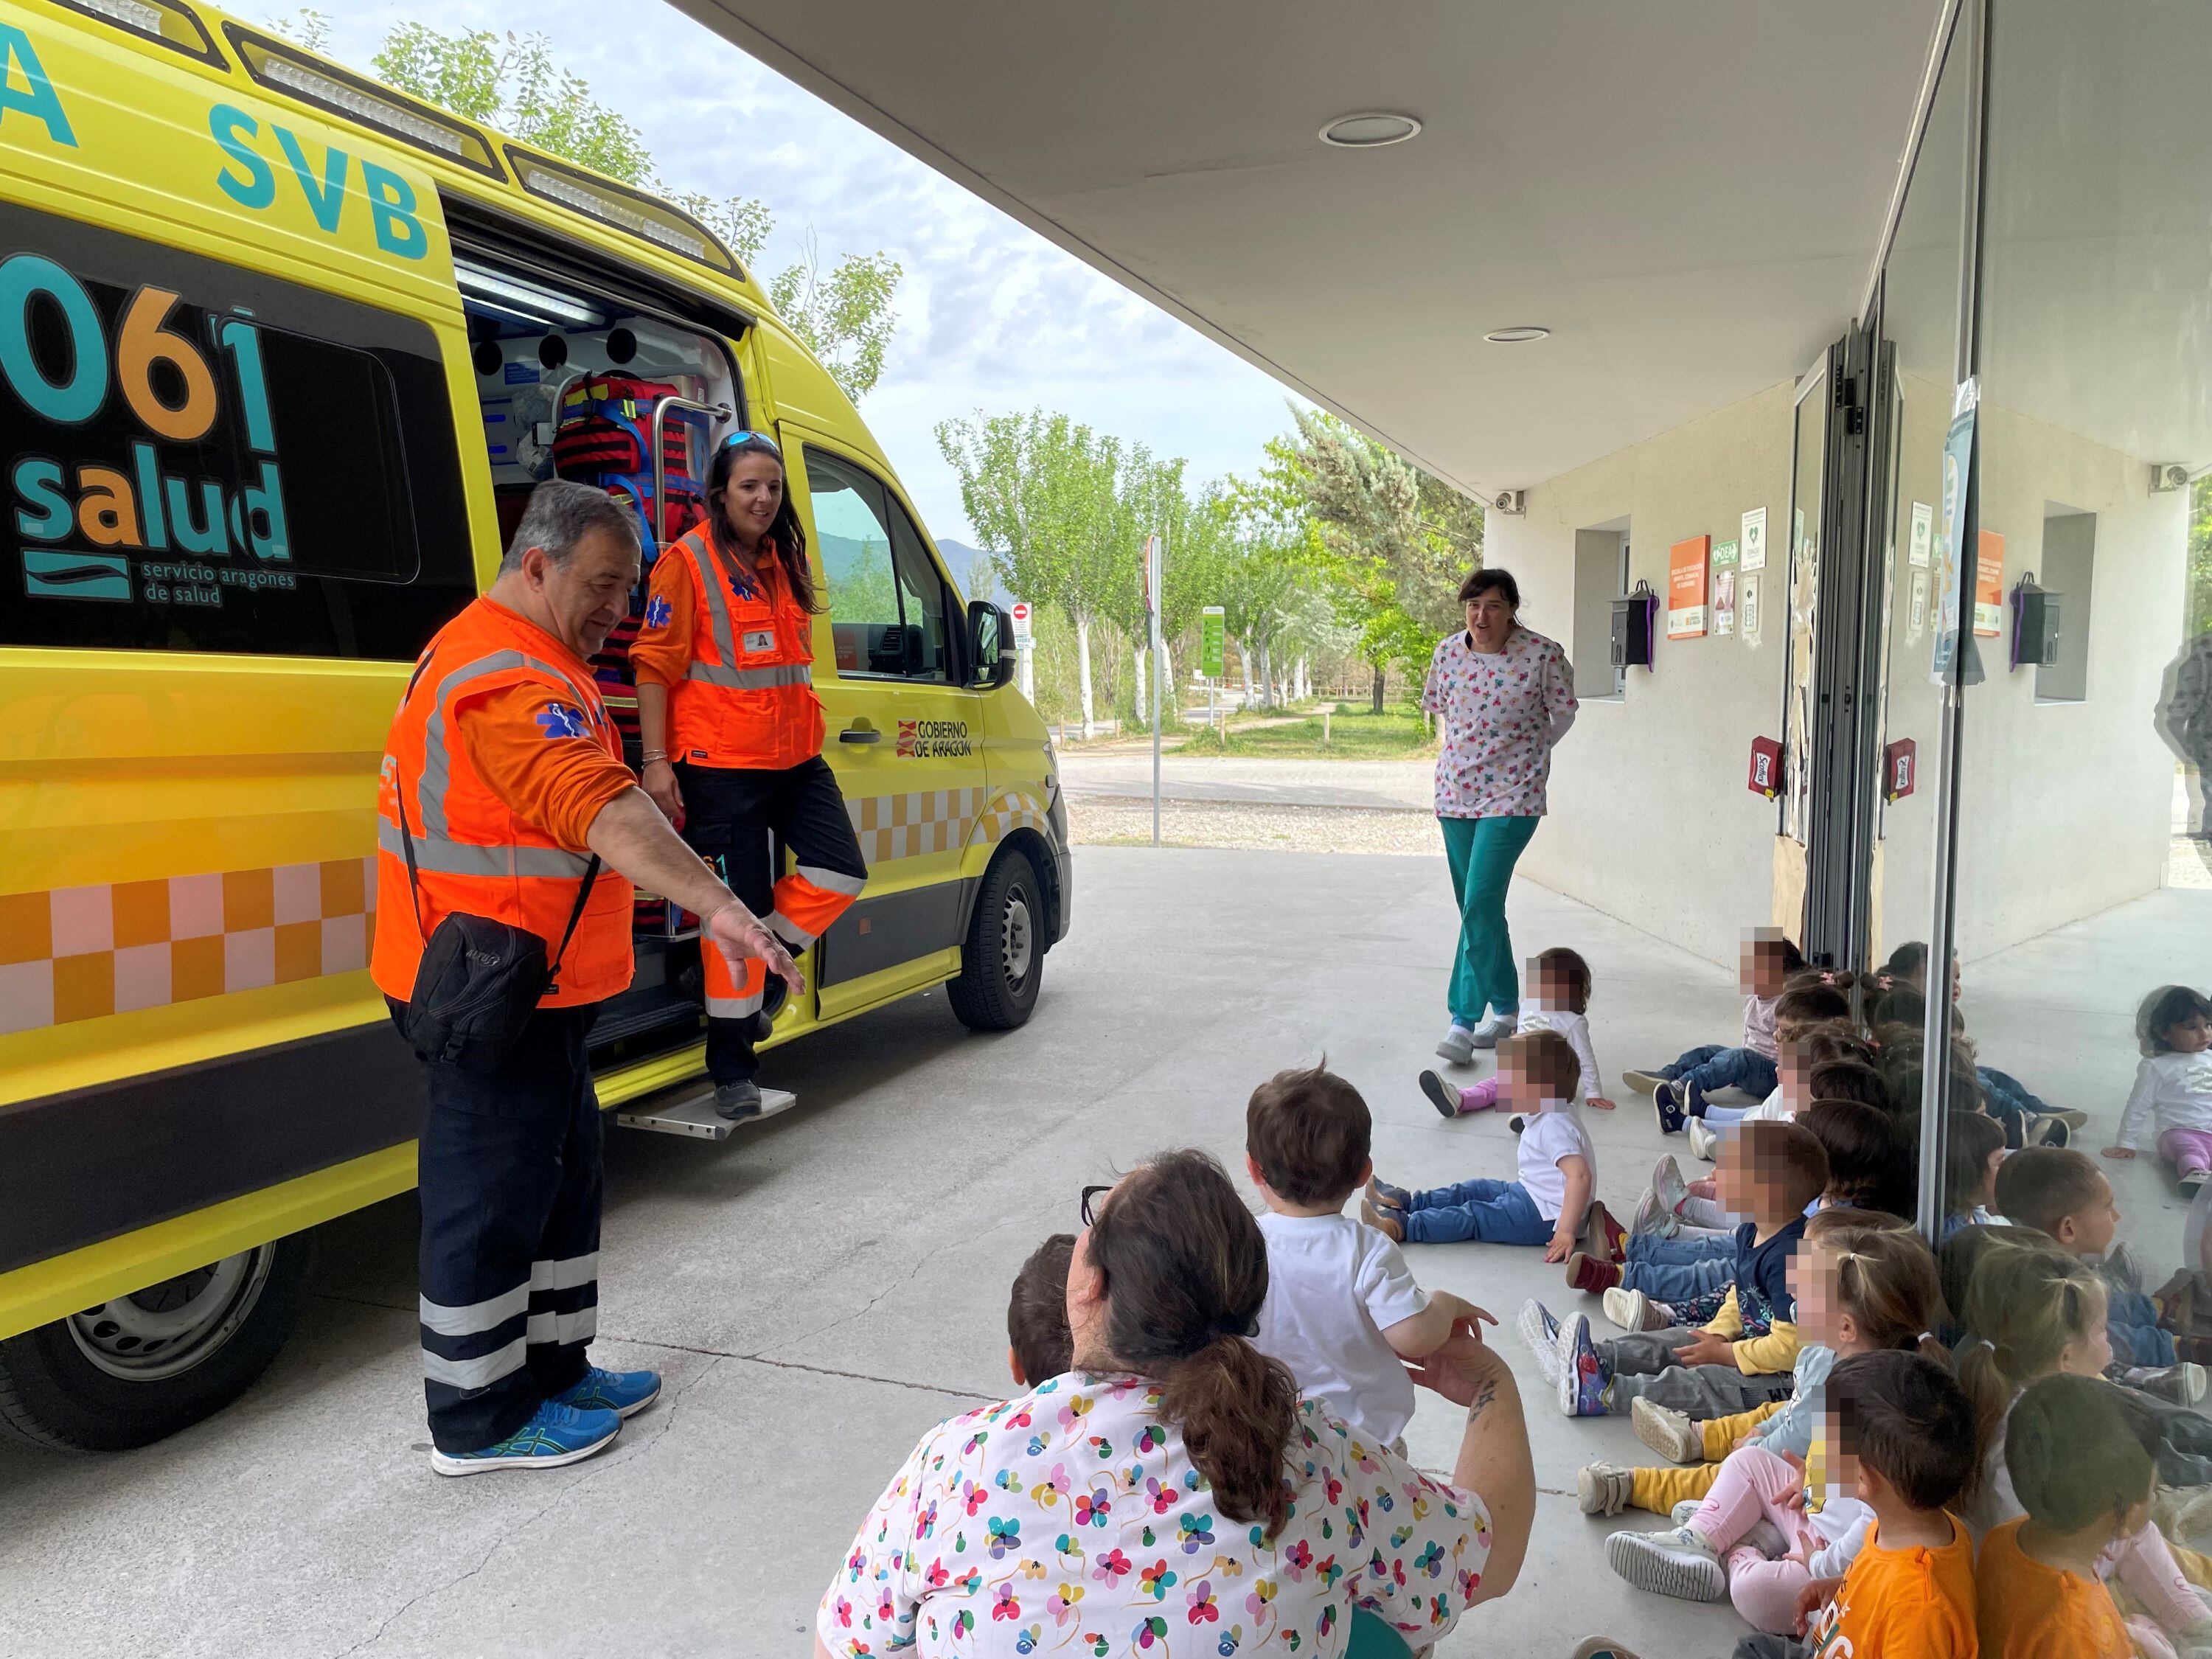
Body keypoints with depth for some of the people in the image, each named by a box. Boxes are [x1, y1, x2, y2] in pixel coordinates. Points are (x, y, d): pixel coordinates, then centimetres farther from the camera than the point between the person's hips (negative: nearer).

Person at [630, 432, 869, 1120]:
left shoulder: (786, 561, 14)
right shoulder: (688, 561, -7)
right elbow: (654, 665, -9)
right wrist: (656, 761, -15)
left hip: (796, 758, 7)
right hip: (720, 766, -7)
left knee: (842, 871, 2)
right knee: (740, 908, -4)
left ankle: (767, 963, 26)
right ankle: (733, 1069, 9)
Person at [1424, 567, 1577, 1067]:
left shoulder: (1543, 654, -10)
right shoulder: (1447, 652, 0)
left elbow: (1563, 712, 5)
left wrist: (1525, 751, 10)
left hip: (1512, 795, -5)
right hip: (1455, 791, 5)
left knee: (1480, 907, -14)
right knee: (1476, 909, 12)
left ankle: (1465, 1018, -7)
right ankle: (1505, 1009, 27)